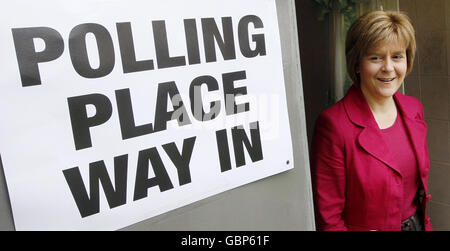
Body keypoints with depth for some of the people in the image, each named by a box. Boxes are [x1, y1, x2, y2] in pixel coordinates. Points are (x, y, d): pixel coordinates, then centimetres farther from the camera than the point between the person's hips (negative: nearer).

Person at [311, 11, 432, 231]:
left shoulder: (414, 109, -3)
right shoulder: (333, 124, -24)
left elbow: (420, 181, 9)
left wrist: (426, 224, 7)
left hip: (418, 223, 6)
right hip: (367, 227, -5)